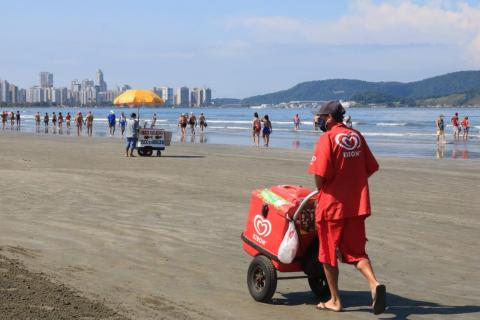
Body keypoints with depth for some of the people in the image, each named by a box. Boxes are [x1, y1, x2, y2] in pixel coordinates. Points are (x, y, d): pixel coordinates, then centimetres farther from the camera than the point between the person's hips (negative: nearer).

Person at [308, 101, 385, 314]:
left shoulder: (328, 138, -11)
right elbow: (370, 169, 10)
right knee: (356, 252, 12)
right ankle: (374, 284, -12)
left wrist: (321, 190, 2)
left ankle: (335, 301, 17)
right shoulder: (357, 137, 7)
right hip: (357, 205, 5)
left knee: (328, 253, 10)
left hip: (332, 204, -5)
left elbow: (320, 174, -18)